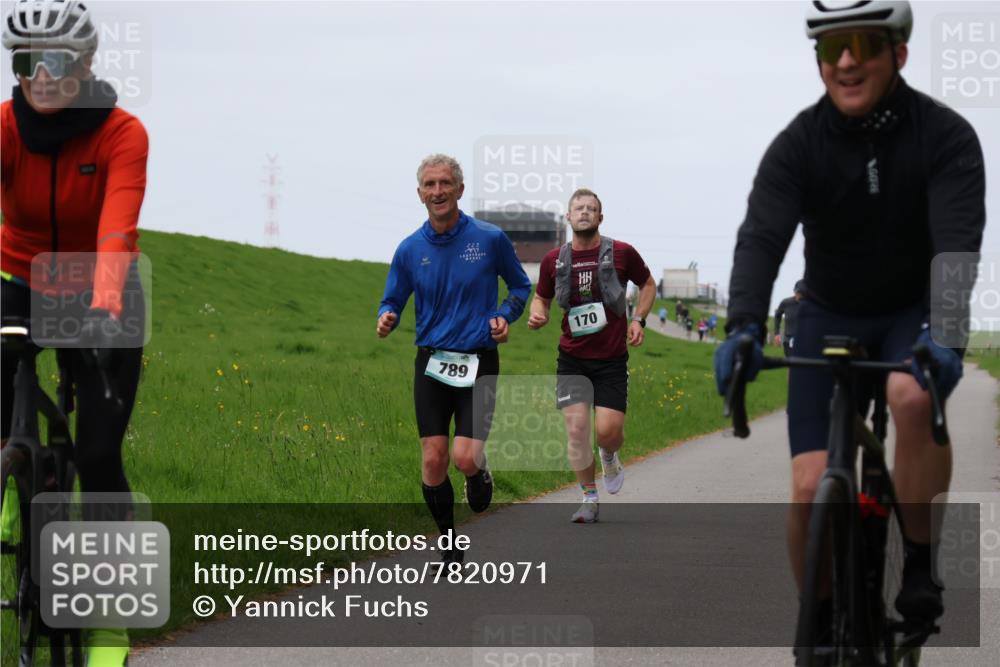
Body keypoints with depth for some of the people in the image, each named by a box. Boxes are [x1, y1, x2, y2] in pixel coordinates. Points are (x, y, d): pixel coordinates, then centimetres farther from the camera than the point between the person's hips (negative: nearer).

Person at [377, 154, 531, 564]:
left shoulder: (490, 239, -3)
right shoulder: (410, 249, 2)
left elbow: (521, 285, 12)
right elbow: (393, 301, 11)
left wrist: (505, 316, -7)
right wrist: (386, 319, -12)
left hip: (478, 364, -2)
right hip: (431, 363, 2)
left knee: (465, 458, -16)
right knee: (433, 461, -3)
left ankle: (479, 474, 22)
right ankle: (449, 544, 15)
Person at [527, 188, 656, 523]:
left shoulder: (621, 253, -3)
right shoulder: (554, 260, 1)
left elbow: (648, 284, 14)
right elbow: (541, 297, 17)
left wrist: (638, 319, 0)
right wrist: (538, 315, -6)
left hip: (612, 360, -1)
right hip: (572, 359, 1)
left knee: (608, 430, -11)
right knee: (576, 428, -8)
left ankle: (610, 458, 27)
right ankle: (589, 499, 8)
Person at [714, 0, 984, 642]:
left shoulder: (946, 136, -18)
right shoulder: (800, 144, -15)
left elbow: (956, 243, -31)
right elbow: (761, 238, -28)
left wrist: (944, 334, -49)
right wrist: (744, 329, -46)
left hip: (915, 314, -1)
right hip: (829, 317, 2)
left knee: (913, 396, -36)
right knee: (812, 487, -12)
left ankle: (920, 564, -18)